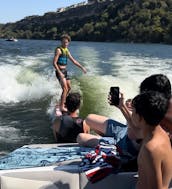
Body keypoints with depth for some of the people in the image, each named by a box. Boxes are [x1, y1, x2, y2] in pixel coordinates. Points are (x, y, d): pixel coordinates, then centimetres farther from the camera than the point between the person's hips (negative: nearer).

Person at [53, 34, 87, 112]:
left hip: (65, 70, 9)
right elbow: (54, 63, -19)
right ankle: (62, 107, -15)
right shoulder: (58, 50, -12)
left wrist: (81, 67, 16)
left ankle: (63, 101, 37)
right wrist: (59, 73, -27)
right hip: (60, 71, -9)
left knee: (69, 87, 19)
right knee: (65, 89, -16)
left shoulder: (66, 50, 13)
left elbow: (73, 60, 20)